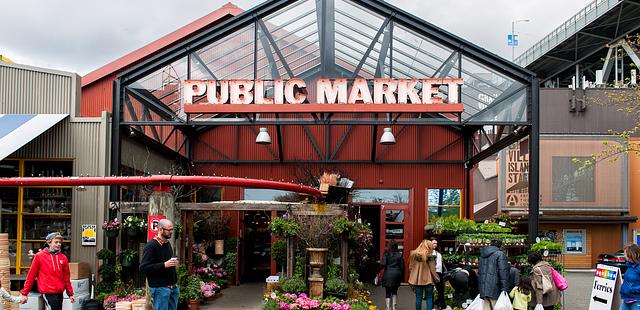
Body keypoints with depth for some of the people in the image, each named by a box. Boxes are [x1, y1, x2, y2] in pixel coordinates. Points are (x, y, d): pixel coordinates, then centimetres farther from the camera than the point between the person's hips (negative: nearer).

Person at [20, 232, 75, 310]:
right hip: (48, 293, -5)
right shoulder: (39, 256, -2)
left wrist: (70, 294, 13)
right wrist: (24, 293, 0)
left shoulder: (63, 258, 7)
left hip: (59, 293, 5)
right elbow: (31, 276, 0)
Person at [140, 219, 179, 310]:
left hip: (173, 287, 8)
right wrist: (164, 265, -24)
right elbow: (143, 267, -19)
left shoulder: (167, 244, 16)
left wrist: (173, 263, 11)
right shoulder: (151, 245, -12)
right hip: (160, 288, -8)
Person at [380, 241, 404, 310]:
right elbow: (402, 266, 1)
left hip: (388, 275, -2)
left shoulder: (386, 254, -7)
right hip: (396, 274, 3)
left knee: (387, 293, 4)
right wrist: (402, 276, 10)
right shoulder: (399, 254, 0)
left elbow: (383, 264, -14)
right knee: (394, 292, 18)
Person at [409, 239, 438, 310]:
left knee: (418, 297, 10)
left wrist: (412, 278, 16)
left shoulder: (414, 254, 1)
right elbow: (432, 268, -9)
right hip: (428, 279, -4)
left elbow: (411, 267, 7)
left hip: (417, 279, 4)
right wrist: (436, 278, 2)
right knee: (429, 297, 5)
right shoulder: (429, 255, -12)